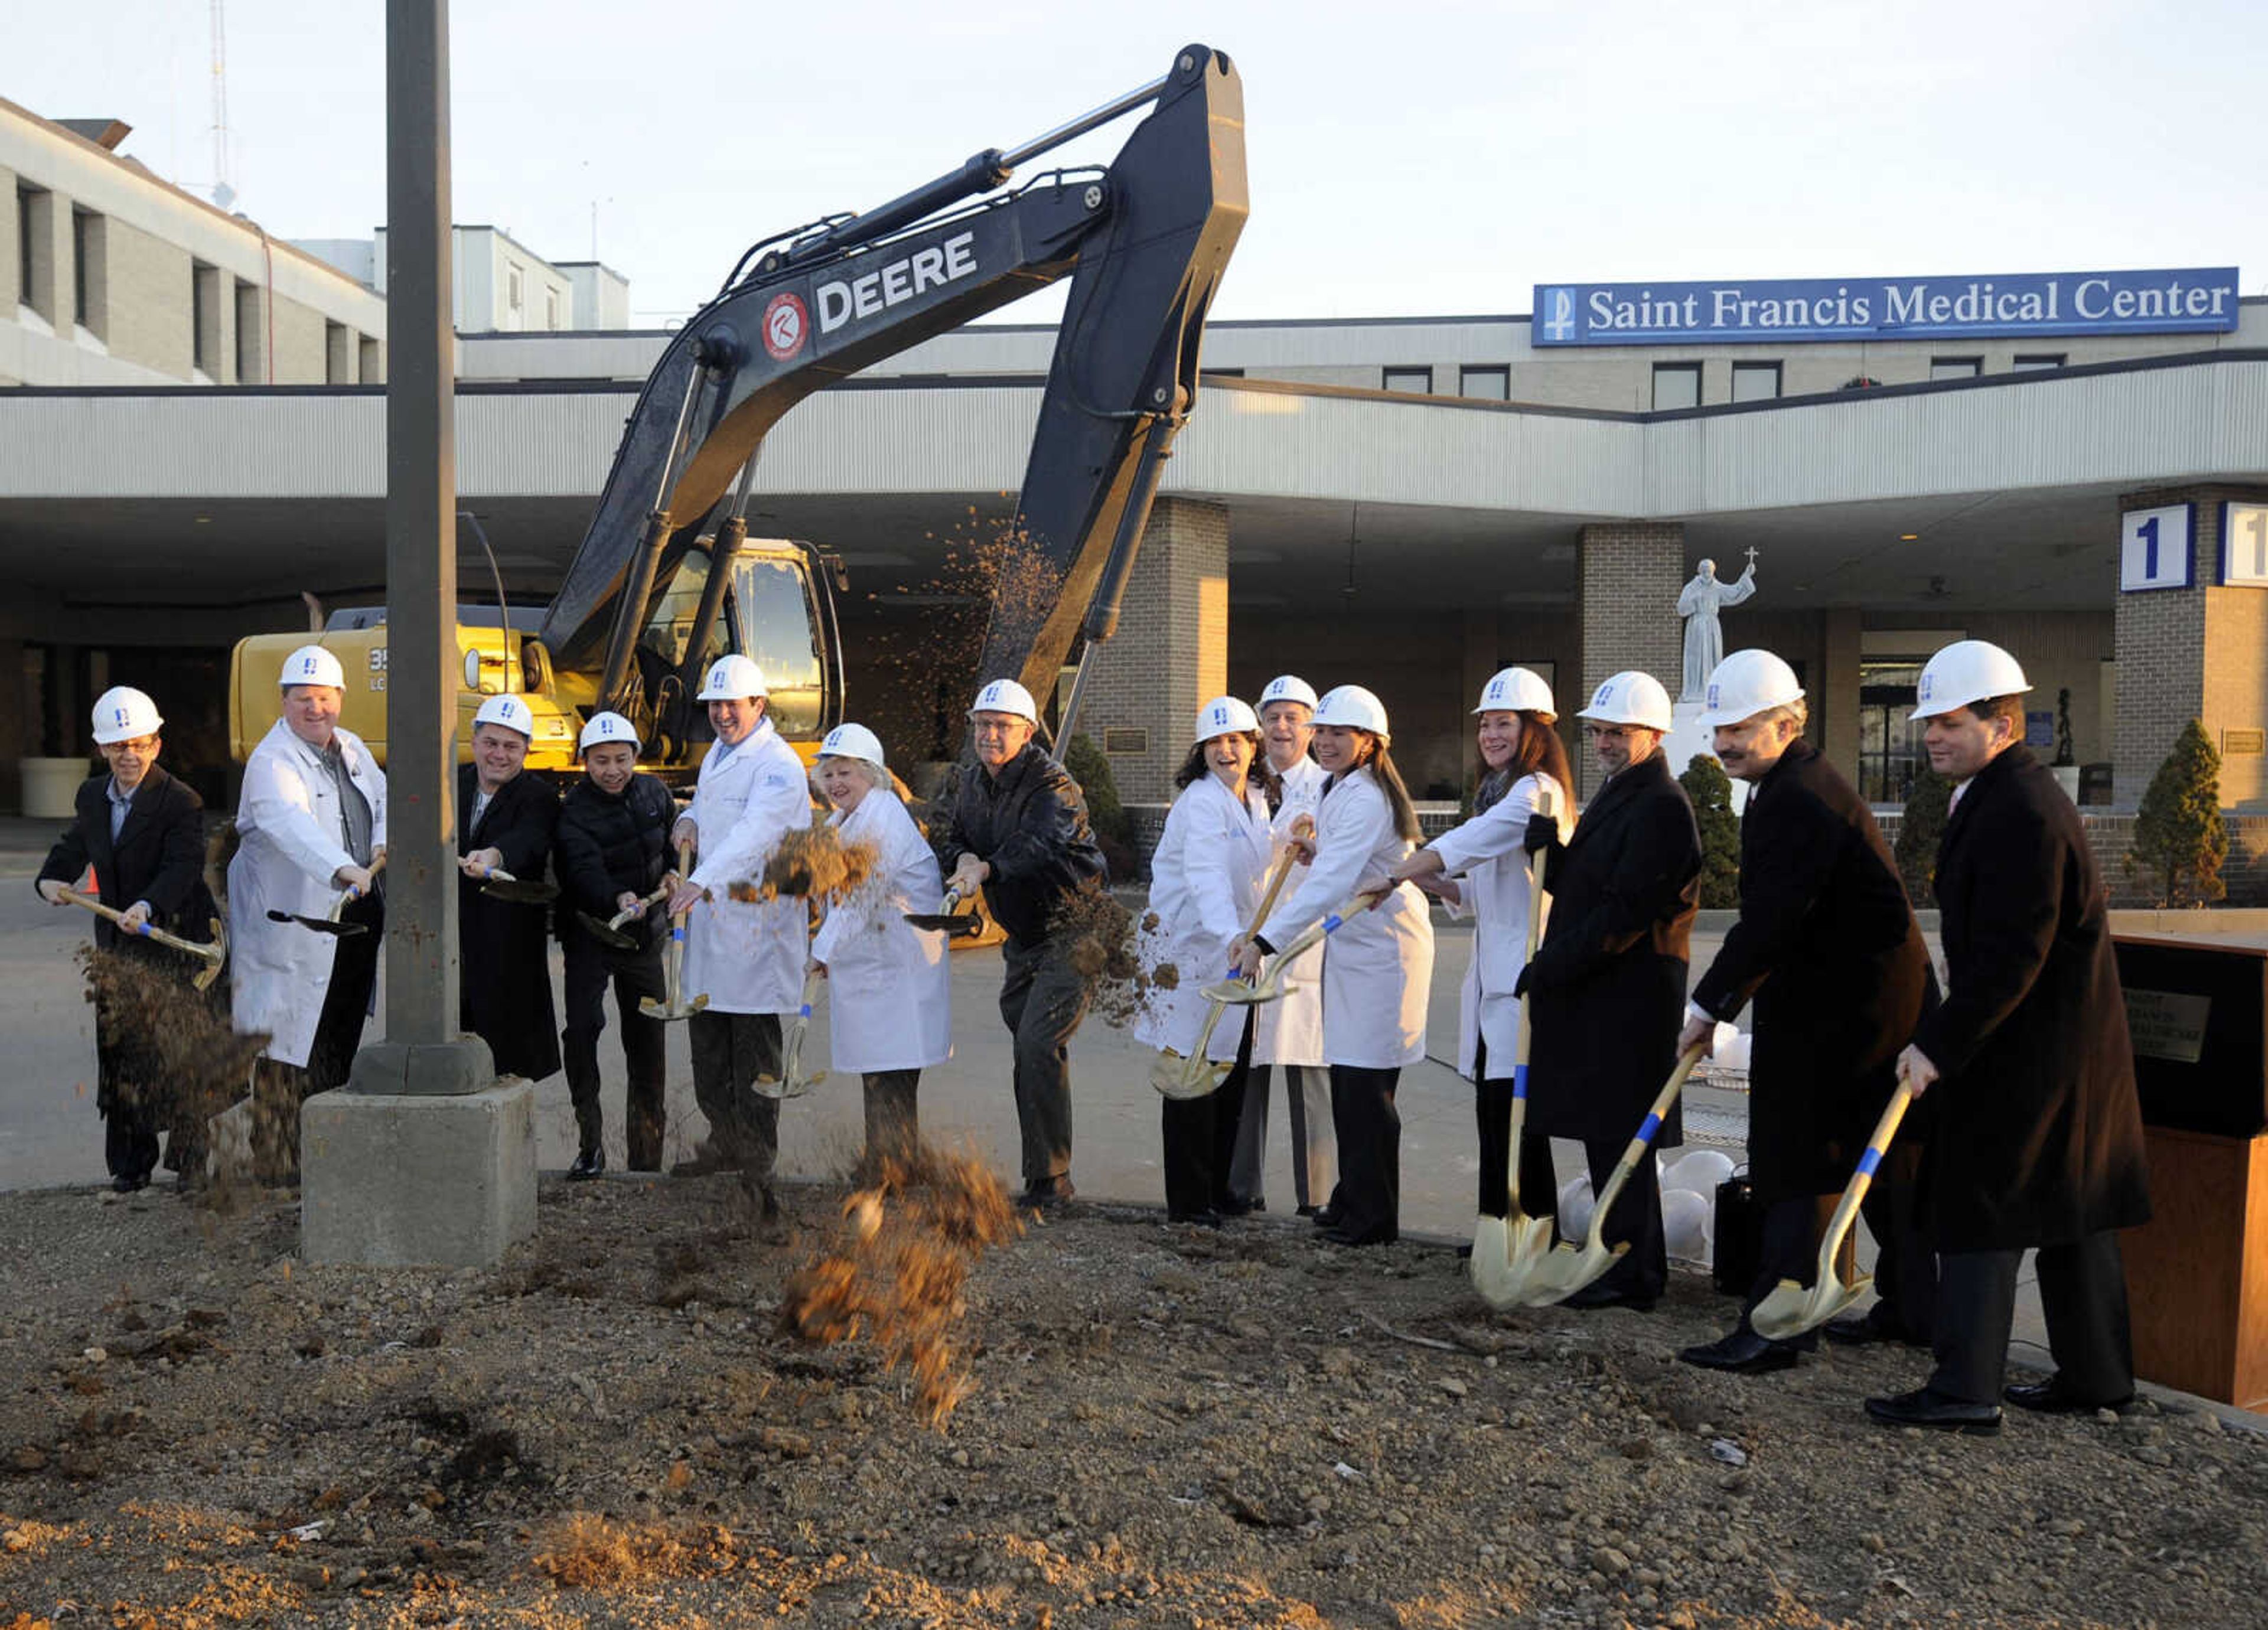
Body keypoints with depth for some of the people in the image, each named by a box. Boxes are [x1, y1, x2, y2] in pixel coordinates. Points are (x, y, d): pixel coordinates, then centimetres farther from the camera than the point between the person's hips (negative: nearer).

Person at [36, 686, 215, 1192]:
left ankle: (190, 1161, 11)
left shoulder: (181, 801, -12)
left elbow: (183, 867, -22)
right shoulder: (92, 795, 9)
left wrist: (147, 907, -38)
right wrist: (53, 879, 2)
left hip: (174, 945, -6)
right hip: (116, 945, 6)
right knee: (119, 1050, 10)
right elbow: (74, 846, 22)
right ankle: (131, 1163, 21)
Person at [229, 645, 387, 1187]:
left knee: (342, 1041, 15)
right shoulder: (272, 762, -15)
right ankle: (277, 1161, 5)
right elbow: (294, 824, -33)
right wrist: (343, 869, -49)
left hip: (358, 918, 8)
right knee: (290, 1044, -4)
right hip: (295, 927, -8)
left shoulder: (352, 748, 11)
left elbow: (384, 800, 22)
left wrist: (382, 842, 0)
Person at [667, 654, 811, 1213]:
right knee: (707, 1040, 15)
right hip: (711, 915, 9)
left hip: (758, 920, -9)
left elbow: (754, 831, -29)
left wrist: (700, 881, -43)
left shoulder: (779, 764, -14)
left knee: (755, 1045, -5)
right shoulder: (716, 754, 16)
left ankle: (758, 1164, 4)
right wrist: (689, 819, 6)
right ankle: (726, 1143, 30)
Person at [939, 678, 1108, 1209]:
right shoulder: (973, 787, 7)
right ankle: (1040, 1167, 23)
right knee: (1026, 1042, 11)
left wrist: (988, 869, -50)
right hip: (1022, 936, 8)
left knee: (1039, 1044, -17)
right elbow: (953, 844, 16)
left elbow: (1043, 842, -36)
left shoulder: (1052, 785, -18)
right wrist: (964, 857, -8)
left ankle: (1050, 1179, -9)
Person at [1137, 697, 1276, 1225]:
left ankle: (1218, 1189, 22)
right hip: (1192, 949, -8)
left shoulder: (1257, 801, 12)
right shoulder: (1200, 801, -14)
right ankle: (1186, 1200, 4)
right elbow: (1206, 875, -31)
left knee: (1233, 1076, 11)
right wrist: (1231, 935, -44)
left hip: (1237, 950, 8)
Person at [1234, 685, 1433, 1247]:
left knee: (1366, 1087, -5)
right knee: (1346, 1080, 15)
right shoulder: (1340, 790, 12)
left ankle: (1374, 1217, 5)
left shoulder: (1363, 800, -20)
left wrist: (1265, 940, -32)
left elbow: (1330, 884, -28)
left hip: (1383, 949, -10)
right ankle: (1352, 1200, 26)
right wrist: (1313, 850, 5)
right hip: (1353, 947, 10)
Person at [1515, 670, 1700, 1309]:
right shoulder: (1615, 796, 18)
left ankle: (1634, 1275, 7)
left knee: (1619, 1134, -3)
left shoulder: (1661, 807, -15)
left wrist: (1550, 967, -18)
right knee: (1604, 1132, 15)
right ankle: (1621, 1259, 26)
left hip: (1631, 998, -10)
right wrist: (1550, 847, -1)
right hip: (1591, 993, 10)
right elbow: (1575, 886, 18)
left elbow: (1626, 913, -21)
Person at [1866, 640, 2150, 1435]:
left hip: (2028, 1052, -10)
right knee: (2070, 1212, 16)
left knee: (1980, 1208, -5)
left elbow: (2011, 957, -25)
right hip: (2071, 1044, 10)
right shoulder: (2011, 796, 13)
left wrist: (1941, 1043, -22)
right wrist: (1946, 1037, 19)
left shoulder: (2019, 813, -21)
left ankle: (1965, 1390, 0)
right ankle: (2096, 1376, 27)